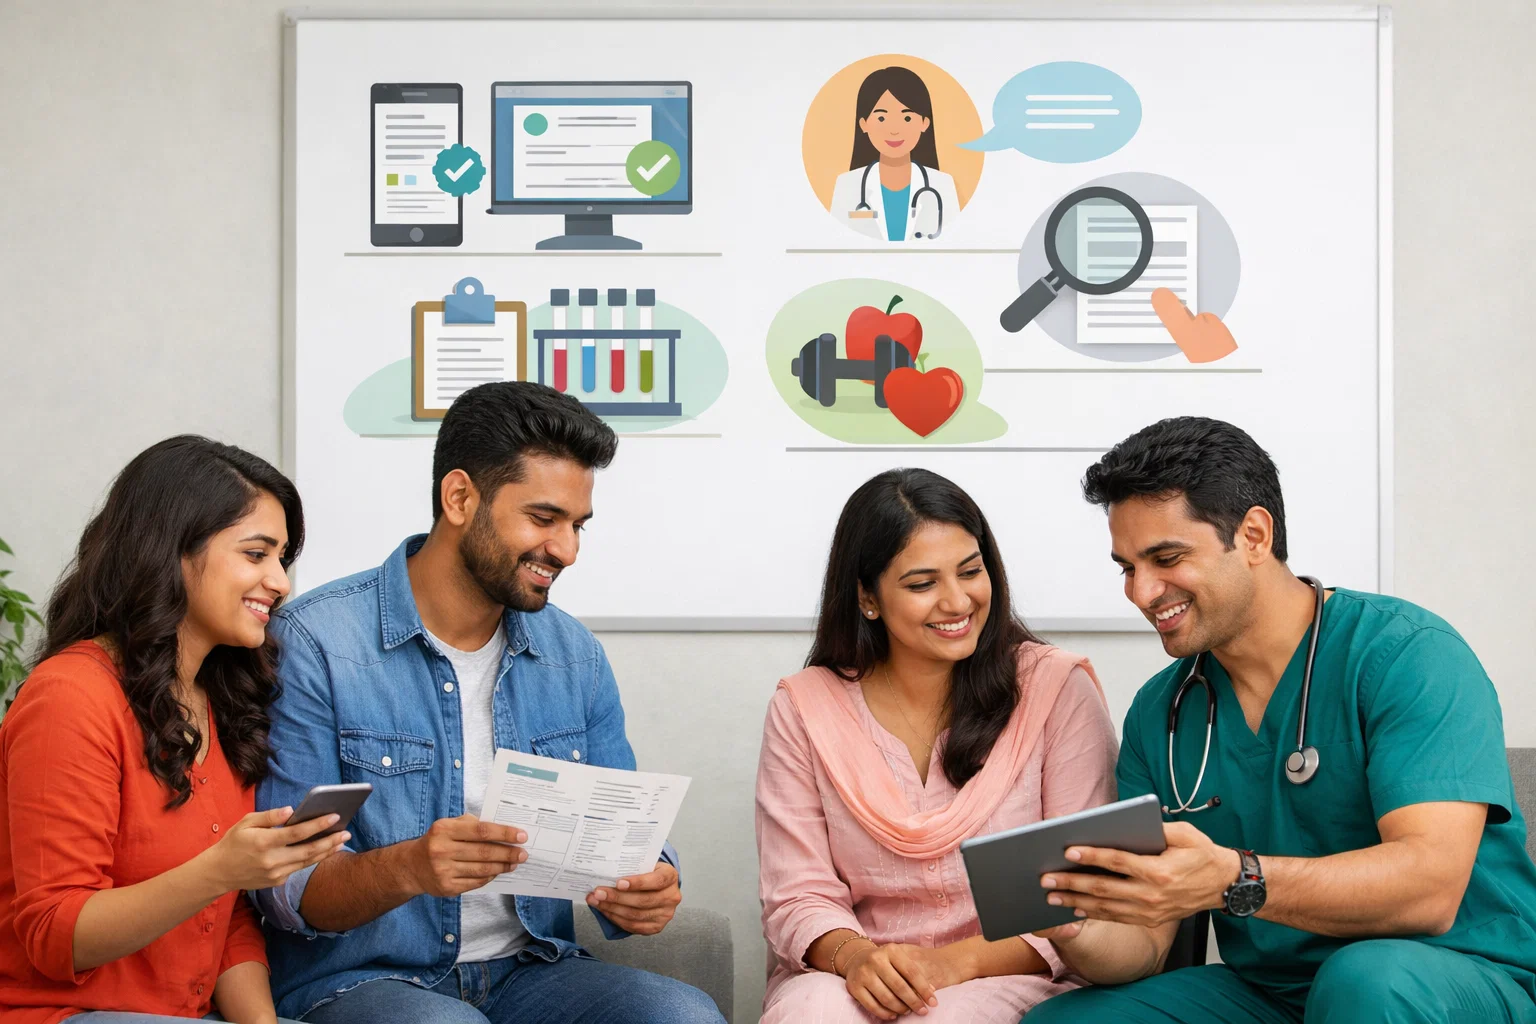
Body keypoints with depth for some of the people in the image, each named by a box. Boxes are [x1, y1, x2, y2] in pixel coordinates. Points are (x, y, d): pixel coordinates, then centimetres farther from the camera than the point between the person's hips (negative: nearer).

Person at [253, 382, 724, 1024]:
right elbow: (285, 889, -11)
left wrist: (647, 888, -13)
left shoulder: (577, 658, 9)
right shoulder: (316, 641, -9)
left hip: (529, 971, 5)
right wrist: (405, 868, -31)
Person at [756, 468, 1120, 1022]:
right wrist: (853, 954, -22)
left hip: (1009, 978, -1)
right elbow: (799, 898, 1)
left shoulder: (1058, 690, -1)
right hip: (846, 978, 2)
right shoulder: (802, 709, 5)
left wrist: (958, 962, -19)